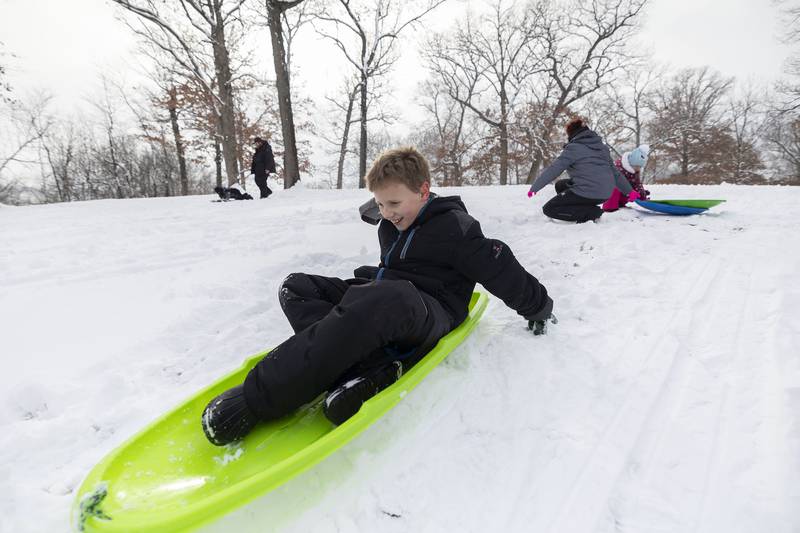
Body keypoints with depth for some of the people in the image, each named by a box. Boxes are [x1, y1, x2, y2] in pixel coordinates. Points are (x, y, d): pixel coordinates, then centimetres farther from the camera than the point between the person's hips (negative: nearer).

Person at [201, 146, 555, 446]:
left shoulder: (455, 228, -6)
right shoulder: (389, 222, 14)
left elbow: (502, 271, 1)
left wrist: (538, 307, 7)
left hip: (429, 314, -8)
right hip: (375, 298, 8)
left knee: (384, 299, -44)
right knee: (295, 288, -8)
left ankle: (260, 398, -41)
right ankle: (372, 369, -33)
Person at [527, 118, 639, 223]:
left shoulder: (573, 148, -3)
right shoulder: (602, 146, 17)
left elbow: (553, 170, -9)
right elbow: (615, 172, 19)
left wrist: (534, 187, -3)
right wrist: (629, 191, 27)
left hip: (586, 193, -8)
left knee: (548, 209, 4)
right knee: (560, 185, 26)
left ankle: (592, 212, -9)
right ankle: (587, 210, 9)